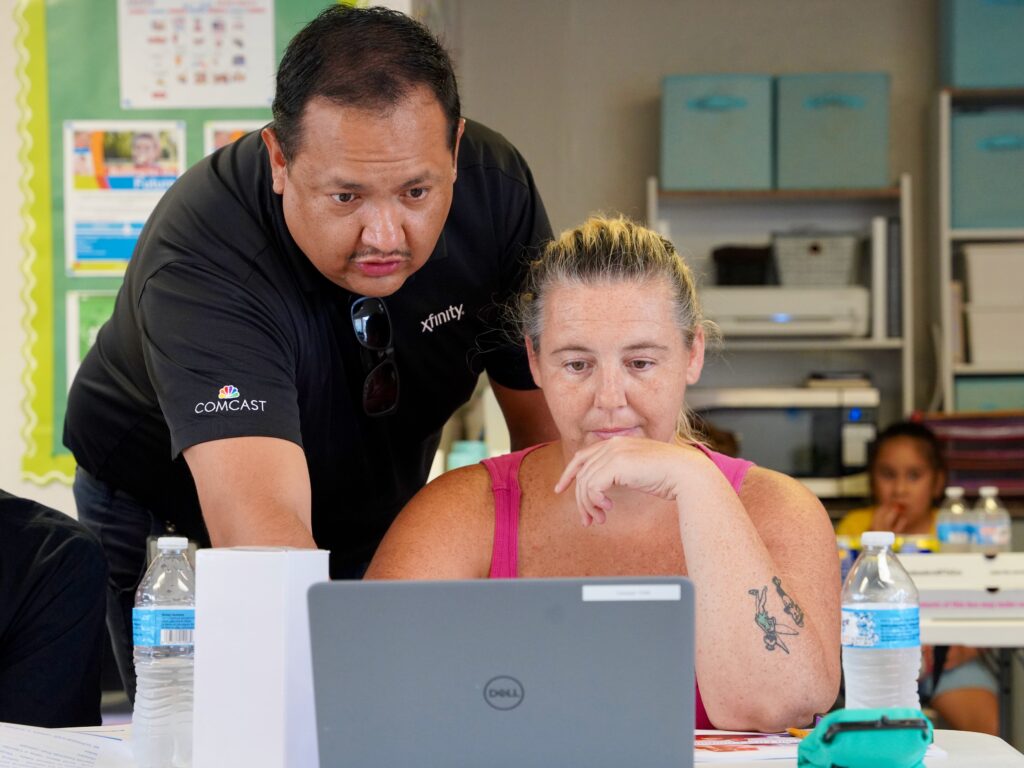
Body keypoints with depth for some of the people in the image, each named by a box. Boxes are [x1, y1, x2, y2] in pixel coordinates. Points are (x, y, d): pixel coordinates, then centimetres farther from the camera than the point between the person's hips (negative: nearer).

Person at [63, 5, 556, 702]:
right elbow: (258, 521, -51)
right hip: (178, 530, -4)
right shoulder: (200, 259, -38)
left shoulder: (495, 187, -22)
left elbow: (549, 420, -11)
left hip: (378, 520, 4)